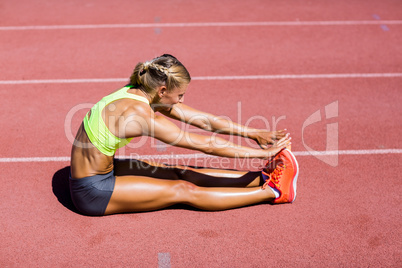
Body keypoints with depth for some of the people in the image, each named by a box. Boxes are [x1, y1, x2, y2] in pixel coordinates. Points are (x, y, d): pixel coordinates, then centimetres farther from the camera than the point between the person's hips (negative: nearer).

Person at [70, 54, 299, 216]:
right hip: (93, 191, -9)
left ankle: (263, 178, 4)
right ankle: (273, 192, -4)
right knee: (184, 191, -9)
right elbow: (205, 144, -25)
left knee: (180, 174, 2)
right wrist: (261, 153, -18)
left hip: (102, 170, 9)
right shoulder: (140, 114, -29)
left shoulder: (139, 94, -2)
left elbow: (204, 120, -1)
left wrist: (254, 133, -1)